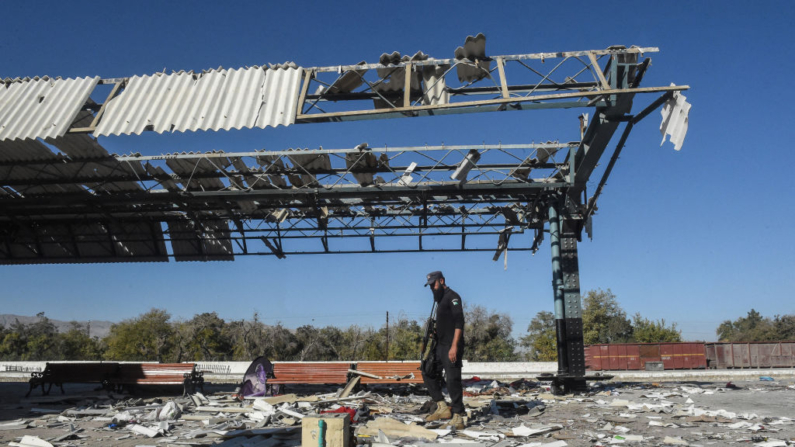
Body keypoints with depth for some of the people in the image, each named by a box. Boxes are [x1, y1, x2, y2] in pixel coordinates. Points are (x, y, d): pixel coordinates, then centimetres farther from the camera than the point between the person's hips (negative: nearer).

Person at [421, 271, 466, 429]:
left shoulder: (452, 297, -10)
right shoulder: (440, 299, 18)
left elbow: (459, 322, -19)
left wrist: (454, 346, -25)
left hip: (451, 346, -10)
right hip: (440, 346, 10)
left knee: (453, 380, -8)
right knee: (428, 373, 11)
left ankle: (457, 416, 0)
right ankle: (443, 408, 15)